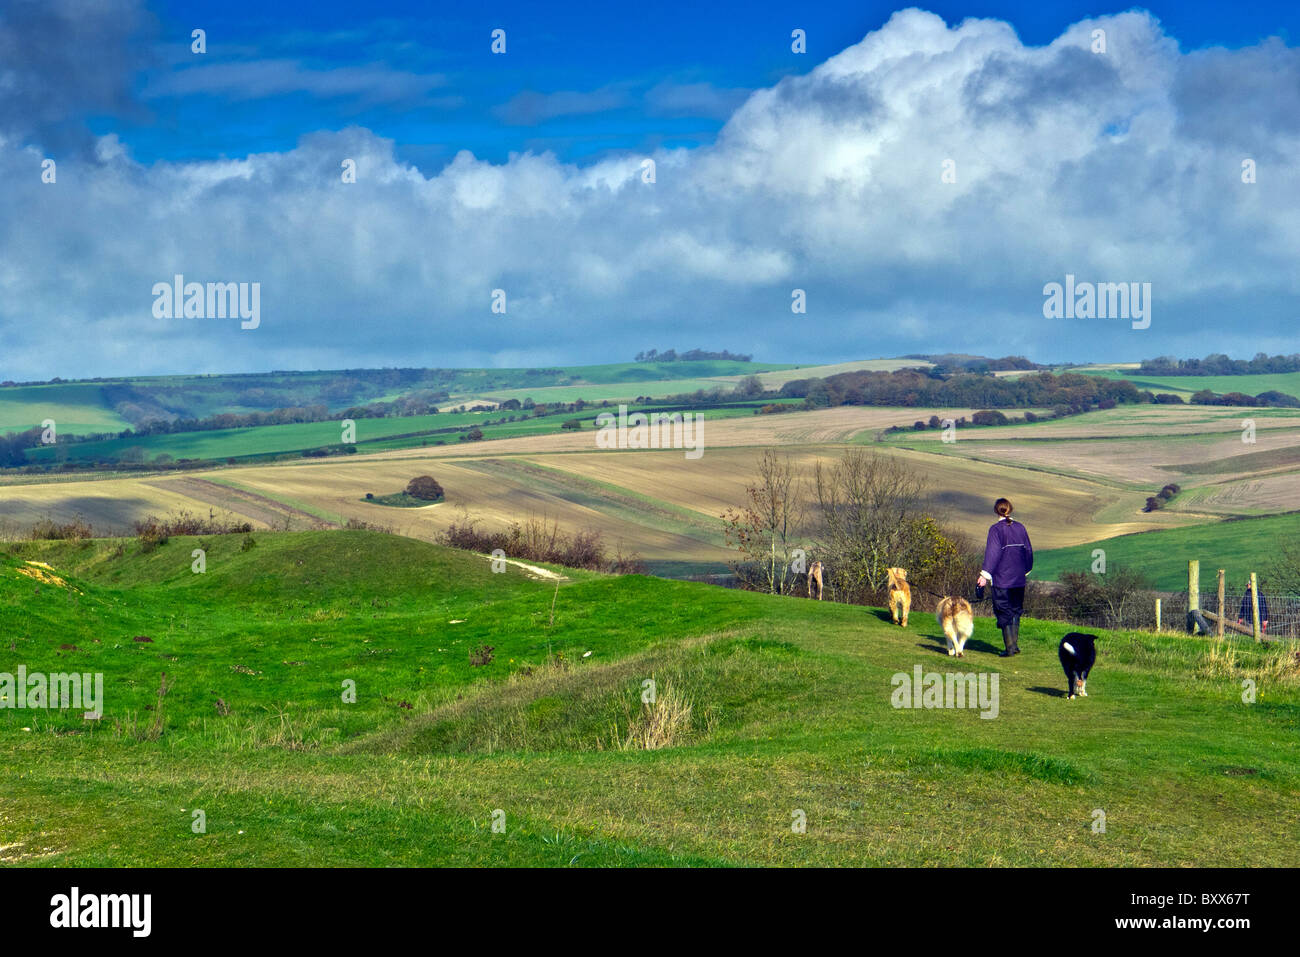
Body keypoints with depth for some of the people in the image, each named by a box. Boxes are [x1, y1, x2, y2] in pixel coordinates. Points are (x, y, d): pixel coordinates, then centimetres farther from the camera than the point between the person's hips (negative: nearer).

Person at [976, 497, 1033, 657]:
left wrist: (985, 575, -19)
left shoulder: (996, 529, -10)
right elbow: (1028, 550, 13)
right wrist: (1025, 569, 27)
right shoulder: (1020, 528, 7)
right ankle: (1015, 645, 18)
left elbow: (992, 552, -17)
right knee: (1015, 610, 17)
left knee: (1004, 614, 0)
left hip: (1002, 579, -5)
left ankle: (1010, 648, -1)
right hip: (1019, 579, 5)